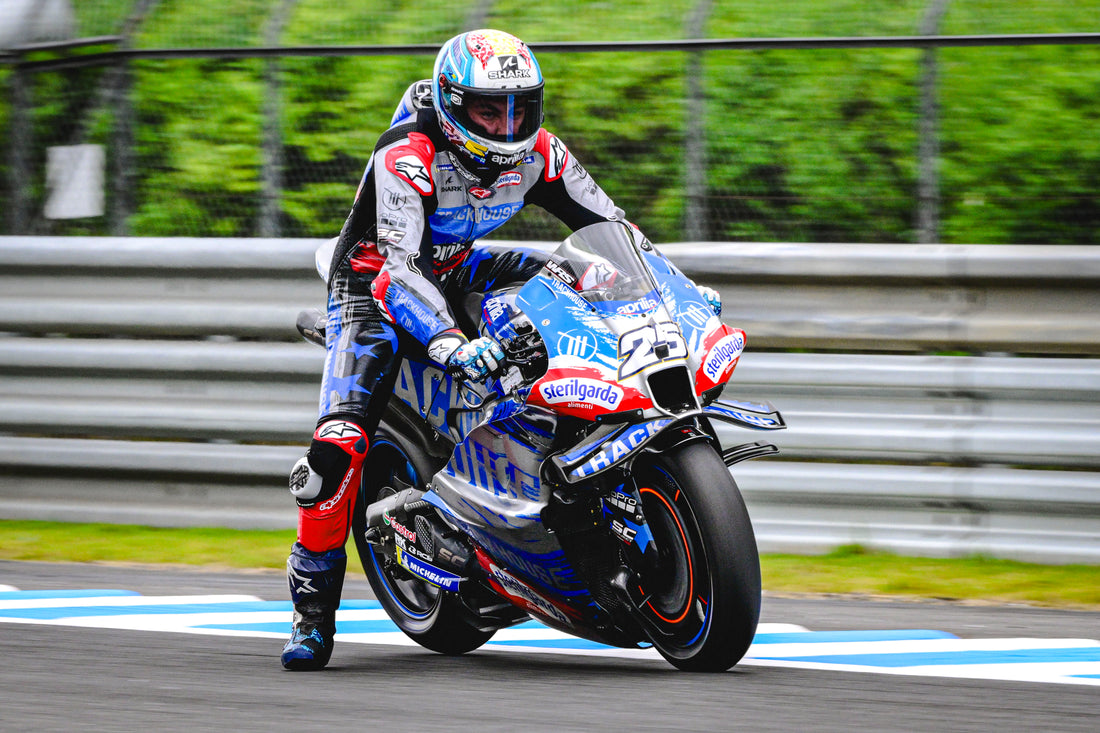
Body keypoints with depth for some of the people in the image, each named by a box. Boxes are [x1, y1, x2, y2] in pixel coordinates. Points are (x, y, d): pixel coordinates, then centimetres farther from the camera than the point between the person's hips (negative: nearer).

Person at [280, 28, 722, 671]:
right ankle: (314, 606, -12)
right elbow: (402, 269, -41)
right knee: (341, 441, -24)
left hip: (458, 271, 6)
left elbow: (611, 225, -1)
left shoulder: (536, 153, -11)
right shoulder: (407, 158, -30)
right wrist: (451, 344, -56)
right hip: (376, 283, -6)